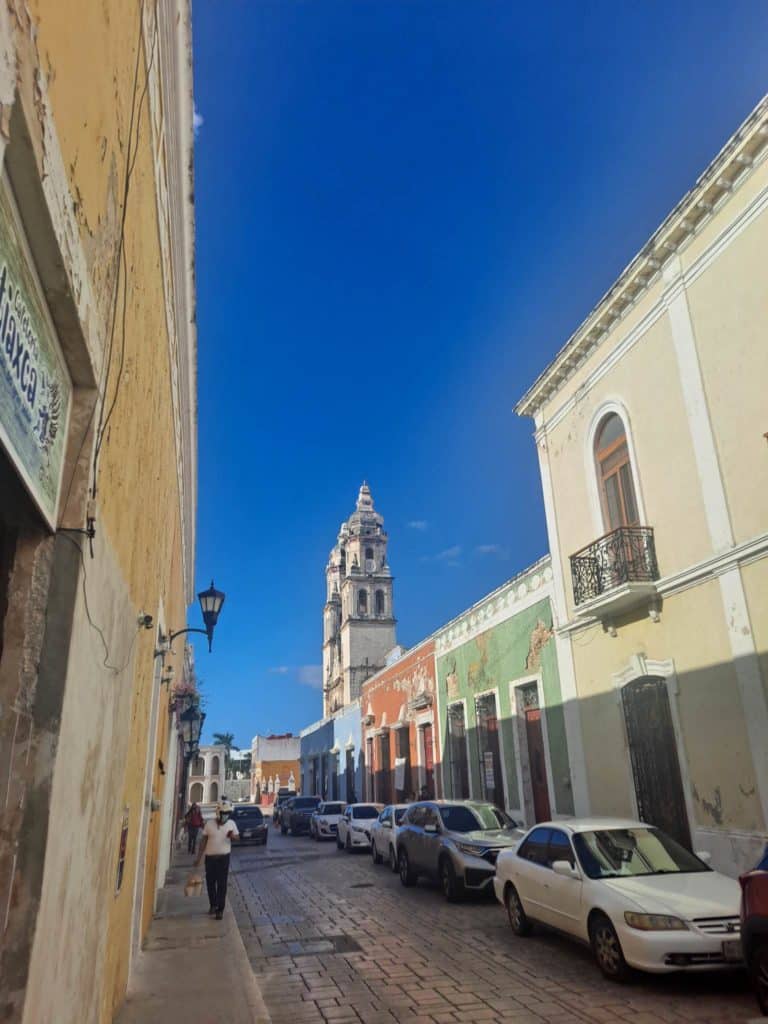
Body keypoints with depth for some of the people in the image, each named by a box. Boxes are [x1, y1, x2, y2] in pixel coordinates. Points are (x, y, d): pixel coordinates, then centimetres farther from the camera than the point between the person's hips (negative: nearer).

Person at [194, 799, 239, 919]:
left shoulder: (231, 824, -5)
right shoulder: (209, 823, -7)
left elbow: (237, 837, 4)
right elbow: (204, 841, 0)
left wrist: (233, 836, -20)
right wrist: (199, 857, -1)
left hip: (224, 857, -1)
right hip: (210, 857, 1)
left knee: (222, 884, -2)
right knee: (210, 882, 10)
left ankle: (220, 909, 7)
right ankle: (213, 904, 32)